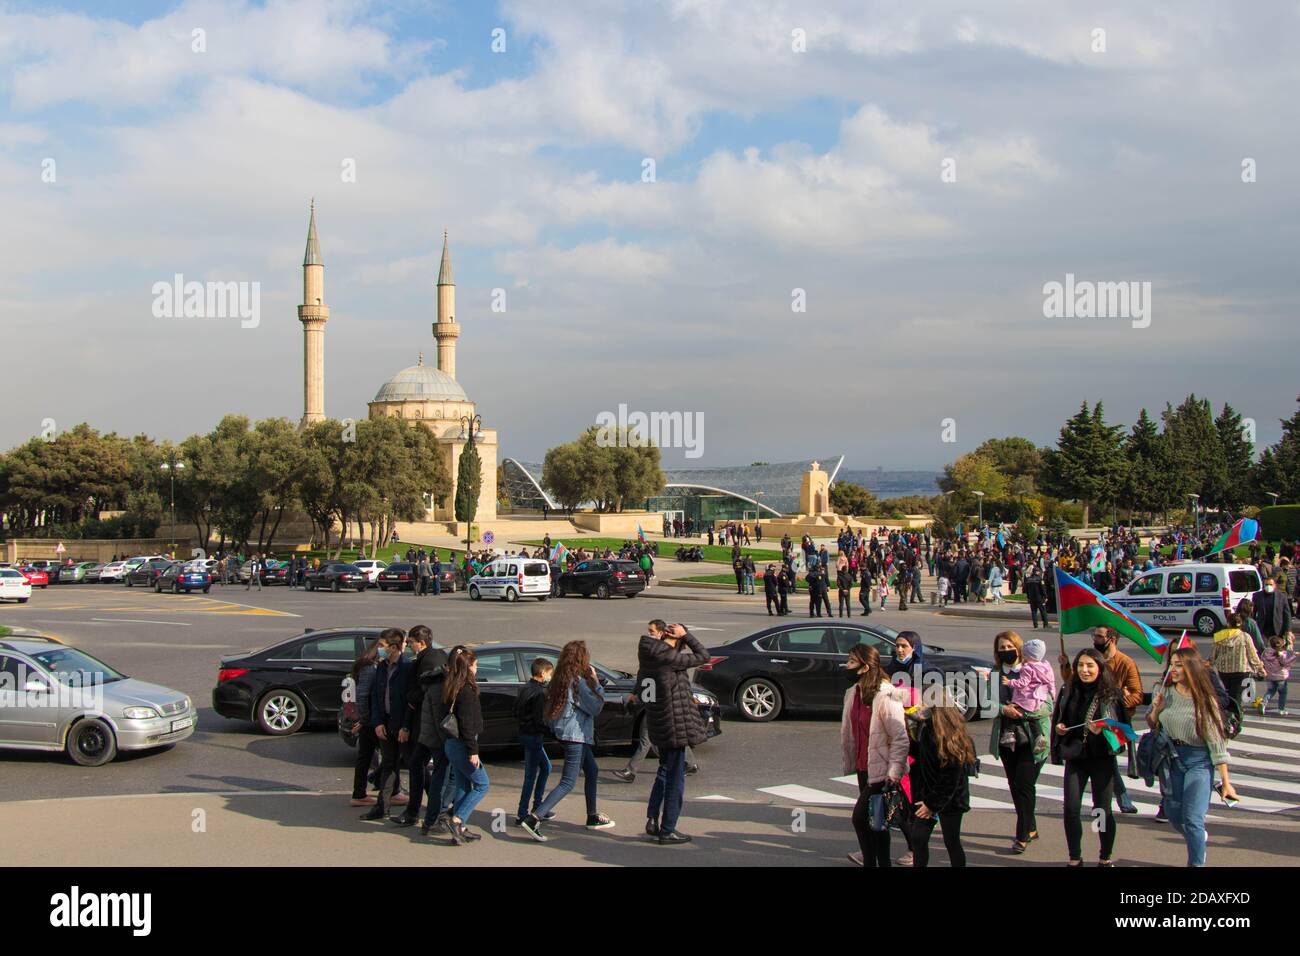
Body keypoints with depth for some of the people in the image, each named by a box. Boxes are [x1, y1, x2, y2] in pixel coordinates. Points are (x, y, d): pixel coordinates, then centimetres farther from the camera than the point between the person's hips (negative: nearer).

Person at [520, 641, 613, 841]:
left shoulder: (562, 679, 7)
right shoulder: (578, 681, -19)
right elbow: (596, 706, -13)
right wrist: (596, 682, -6)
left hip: (575, 735, 10)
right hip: (576, 735, -10)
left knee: (592, 771, 22)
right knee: (568, 783, -10)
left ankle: (593, 817, 31)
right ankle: (534, 819, -19)